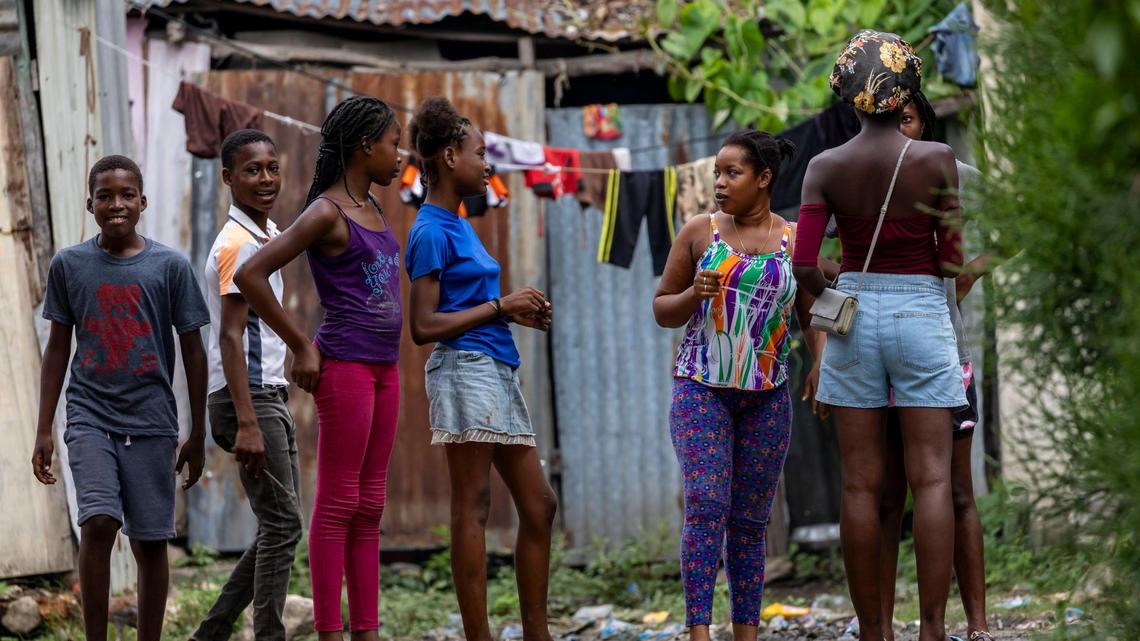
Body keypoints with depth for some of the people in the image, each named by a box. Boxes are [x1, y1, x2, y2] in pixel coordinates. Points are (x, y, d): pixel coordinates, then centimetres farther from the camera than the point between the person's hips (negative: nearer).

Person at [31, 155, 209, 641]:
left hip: (151, 422, 0)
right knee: (98, 523, -18)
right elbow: (57, 348, 10)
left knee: (150, 542, 4)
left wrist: (197, 434, 6)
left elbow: (192, 351, 5)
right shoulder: (69, 265, 4)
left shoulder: (171, 266, 0)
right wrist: (44, 431, 7)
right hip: (91, 416, 0)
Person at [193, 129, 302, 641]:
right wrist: (247, 424, -27)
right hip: (248, 397, -10)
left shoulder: (265, 237, 17)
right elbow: (231, 336, -20)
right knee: (282, 524, -10)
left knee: (281, 523, 11)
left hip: (269, 395, 10)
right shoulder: (240, 245, -13)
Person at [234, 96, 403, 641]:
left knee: (368, 507, 8)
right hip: (343, 367, -8)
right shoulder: (324, 213, -11)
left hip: (382, 370, 8)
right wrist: (302, 347, -13)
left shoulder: (370, 209, 14)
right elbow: (250, 276, -18)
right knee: (338, 503, -5)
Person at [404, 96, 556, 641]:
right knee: (473, 504, -9)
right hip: (465, 369, -10)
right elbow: (424, 326, -13)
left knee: (538, 505, 9)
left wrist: (516, 313, 9)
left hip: (498, 371, 10)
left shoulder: (457, 227, 19)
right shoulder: (432, 233, -8)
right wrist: (500, 306, -10)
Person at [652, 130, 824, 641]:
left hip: (767, 396, 1)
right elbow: (662, 310, 10)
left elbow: (813, 319, 8)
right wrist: (695, 295, -11)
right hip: (702, 389, -1)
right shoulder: (699, 233, 4)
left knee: (751, 520, 3)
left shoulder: (794, 241, 5)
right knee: (706, 507, -14)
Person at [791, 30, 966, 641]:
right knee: (931, 478, 0)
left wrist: (834, 296, 11)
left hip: (854, 316, 2)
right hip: (921, 314, -2)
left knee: (860, 483, 4)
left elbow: (803, 266, -9)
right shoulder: (935, 159, -7)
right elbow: (952, 258, -5)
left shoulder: (825, 167, -4)